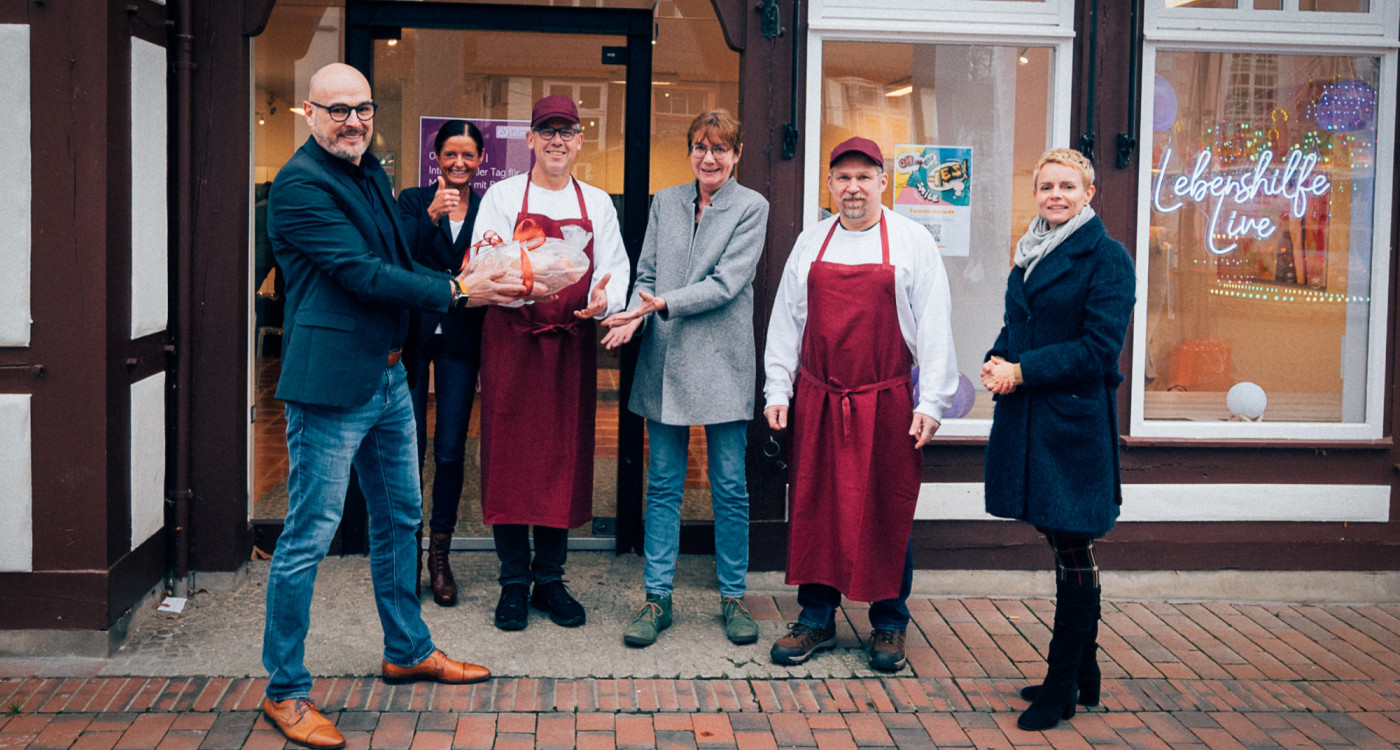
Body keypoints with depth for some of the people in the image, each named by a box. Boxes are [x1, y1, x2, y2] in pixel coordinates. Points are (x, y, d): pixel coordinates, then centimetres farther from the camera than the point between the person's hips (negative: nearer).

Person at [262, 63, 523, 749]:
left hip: (387, 376, 10)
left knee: (400, 517, 19)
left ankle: (407, 650, 36)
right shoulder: (300, 184, -15)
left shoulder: (370, 173, 15)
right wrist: (456, 293, -17)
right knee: (309, 536, -3)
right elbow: (362, 274, -20)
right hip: (331, 380, -10)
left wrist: (463, 281, 6)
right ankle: (285, 692, 8)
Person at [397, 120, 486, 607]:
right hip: (414, 333, -1)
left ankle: (439, 556, 15)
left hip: (462, 337, 1)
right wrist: (431, 217, -23)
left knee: (451, 450, 3)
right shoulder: (414, 201, 2)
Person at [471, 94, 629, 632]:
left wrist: (604, 299, -16)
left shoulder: (597, 203, 13)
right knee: (509, 460, -2)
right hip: (512, 342, -2)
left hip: (573, 346, 2)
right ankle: (514, 583, 10)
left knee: (566, 460, 4)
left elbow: (615, 266, 7)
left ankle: (550, 581, 16)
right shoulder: (502, 197, 6)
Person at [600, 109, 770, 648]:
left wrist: (664, 303, -18)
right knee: (662, 485, 6)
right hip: (664, 361, 3)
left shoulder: (751, 207, 0)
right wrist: (635, 314, -10)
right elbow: (646, 275, 11)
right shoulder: (664, 202, 12)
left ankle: (732, 596, 16)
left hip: (722, 363, -3)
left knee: (730, 488, 3)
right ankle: (657, 598, 14)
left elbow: (727, 282, -9)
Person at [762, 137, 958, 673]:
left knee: (888, 513, 4)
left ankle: (889, 624, 18)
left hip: (887, 403, -3)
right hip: (817, 402, 3)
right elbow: (786, 321, 13)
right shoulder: (810, 243, 10)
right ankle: (817, 618, 19)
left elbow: (934, 327, -2)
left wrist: (930, 403, -8)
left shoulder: (913, 243, 0)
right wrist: (778, 390, 8)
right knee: (814, 508, 6)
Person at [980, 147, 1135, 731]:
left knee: (1073, 552, -1)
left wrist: (1022, 372, -15)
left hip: (1075, 421, -7)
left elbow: (1099, 348, -14)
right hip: (1027, 418, 7)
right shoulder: (1031, 254, 15)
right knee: (1066, 552, 14)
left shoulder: (1106, 257, -8)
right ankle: (1082, 675, 24)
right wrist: (996, 360, 1)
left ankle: (1062, 685, 8)